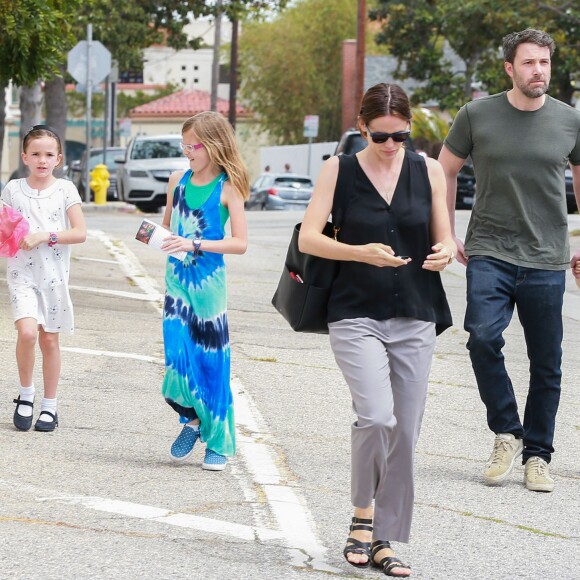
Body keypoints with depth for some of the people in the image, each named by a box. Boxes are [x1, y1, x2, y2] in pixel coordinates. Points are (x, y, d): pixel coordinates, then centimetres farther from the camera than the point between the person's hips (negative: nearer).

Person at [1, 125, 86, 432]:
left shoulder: (65, 189, -1)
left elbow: (80, 233, -6)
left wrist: (43, 237, -16)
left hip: (54, 273, 1)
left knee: (49, 339, 7)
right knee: (27, 332, -20)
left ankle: (49, 406, 19)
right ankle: (26, 393, 1)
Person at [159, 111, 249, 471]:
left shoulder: (228, 188, -7)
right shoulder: (178, 181, 7)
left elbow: (240, 242, -12)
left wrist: (195, 244, -22)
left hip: (210, 280, -4)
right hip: (177, 277, 4)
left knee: (212, 359, 0)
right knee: (178, 350, -9)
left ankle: (219, 442, 10)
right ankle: (192, 418, 14)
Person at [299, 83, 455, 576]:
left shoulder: (428, 171, 6)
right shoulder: (339, 170, 0)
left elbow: (444, 239, 11)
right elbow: (308, 238, -4)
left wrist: (444, 253, -13)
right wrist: (360, 252, -21)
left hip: (415, 320, 3)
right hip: (356, 317, -3)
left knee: (404, 433, 2)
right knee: (376, 416, -21)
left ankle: (383, 540, 14)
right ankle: (362, 514, 2)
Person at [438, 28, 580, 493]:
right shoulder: (477, 116, 0)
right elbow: (445, 171, 13)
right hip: (489, 253, -1)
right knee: (484, 337, -22)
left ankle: (537, 455, 19)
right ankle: (507, 434, -3)